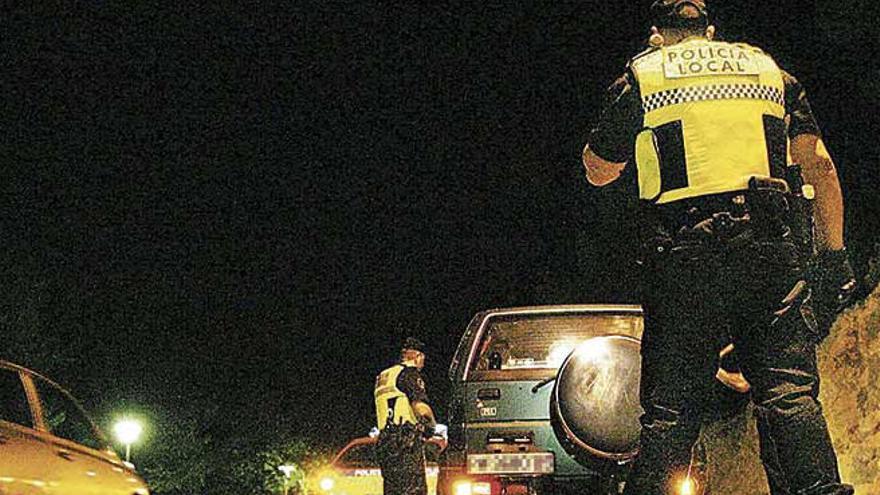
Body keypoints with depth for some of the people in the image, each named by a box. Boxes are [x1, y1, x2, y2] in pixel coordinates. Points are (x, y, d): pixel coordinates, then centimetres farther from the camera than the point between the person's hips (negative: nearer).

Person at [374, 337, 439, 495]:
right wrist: (432, 423, 2)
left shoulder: (383, 377, 23)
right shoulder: (409, 373, -4)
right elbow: (420, 406, -16)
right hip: (407, 440, -8)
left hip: (384, 439, 8)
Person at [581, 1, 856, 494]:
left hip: (682, 262, -1)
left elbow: (598, 171, 22)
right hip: (773, 255, 1)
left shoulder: (641, 77, 12)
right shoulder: (770, 70, 18)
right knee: (790, 394, -1)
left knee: (670, 410, 2)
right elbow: (819, 165, 9)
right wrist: (835, 257, 10)